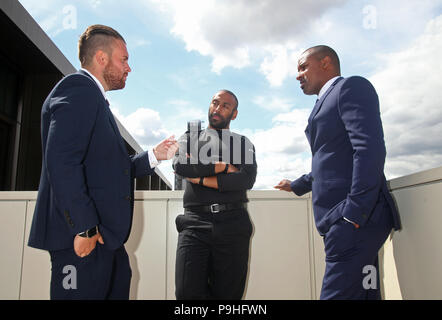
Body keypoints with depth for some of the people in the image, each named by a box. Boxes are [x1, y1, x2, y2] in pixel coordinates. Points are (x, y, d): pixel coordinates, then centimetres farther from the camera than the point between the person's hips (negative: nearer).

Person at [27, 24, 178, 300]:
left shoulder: (93, 98, 22)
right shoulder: (79, 89, -10)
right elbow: (61, 162, -23)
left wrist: (154, 156, 18)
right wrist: (84, 228, -23)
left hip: (103, 235, 11)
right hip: (82, 236, -10)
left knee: (118, 289, 17)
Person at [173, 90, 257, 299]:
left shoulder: (244, 143, 17)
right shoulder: (190, 138, 20)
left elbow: (247, 179, -3)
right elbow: (179, 164, -3)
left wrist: (201, 179, -4)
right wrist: (223, 167, -1)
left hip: (233, 224, 0)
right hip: (195, 222, 0)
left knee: (228, 294, 2)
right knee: (187, 292, -9)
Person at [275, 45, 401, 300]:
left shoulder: (352, 86, -2)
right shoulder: (326, 103, 25)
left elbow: (370, 149, -17)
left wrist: (355, 213, -23)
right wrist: (296, 186, 43)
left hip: (355, 219, -9)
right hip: (339, 221, 9)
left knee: (339, 293, -10)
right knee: (359, 293, 11)